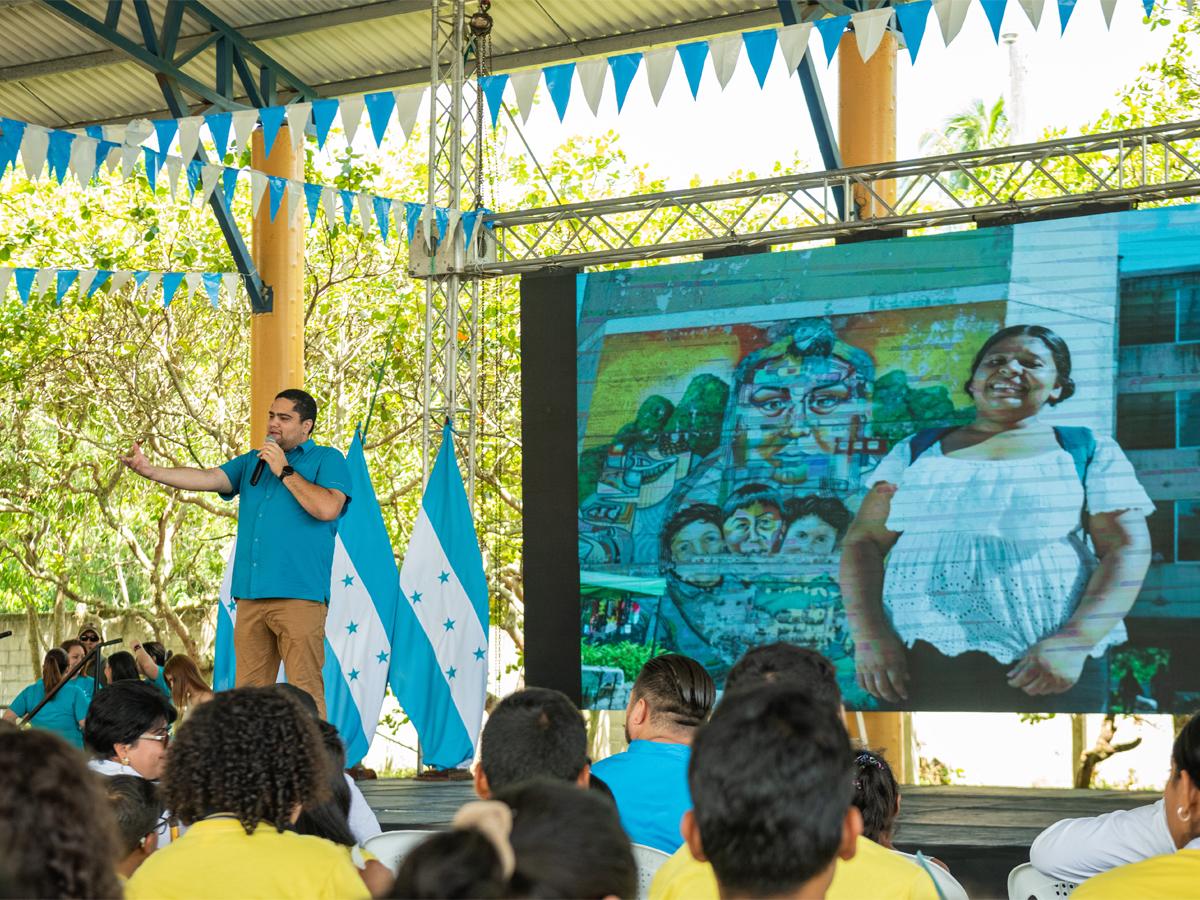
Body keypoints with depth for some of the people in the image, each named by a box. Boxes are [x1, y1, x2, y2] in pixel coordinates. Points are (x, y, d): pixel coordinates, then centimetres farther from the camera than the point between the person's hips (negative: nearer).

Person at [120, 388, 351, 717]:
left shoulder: (326, 460, 6)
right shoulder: (252, 461, 22)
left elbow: (328, 508, -12)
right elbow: (209, 478, 8)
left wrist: (285, 471, -5)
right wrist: (151, 471, -6)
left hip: (299, 594, -6)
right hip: (250, 595, 6)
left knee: (305, 690, -11)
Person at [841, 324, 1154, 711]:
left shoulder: (1090, 453, 7)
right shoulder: (916, 451, 12)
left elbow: (1129, 550, -2)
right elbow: (863, 542, 8)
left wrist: (1073, 643, -15)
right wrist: (869, 636, -8)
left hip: (1050, 670, -1)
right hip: (920, 661, 2)